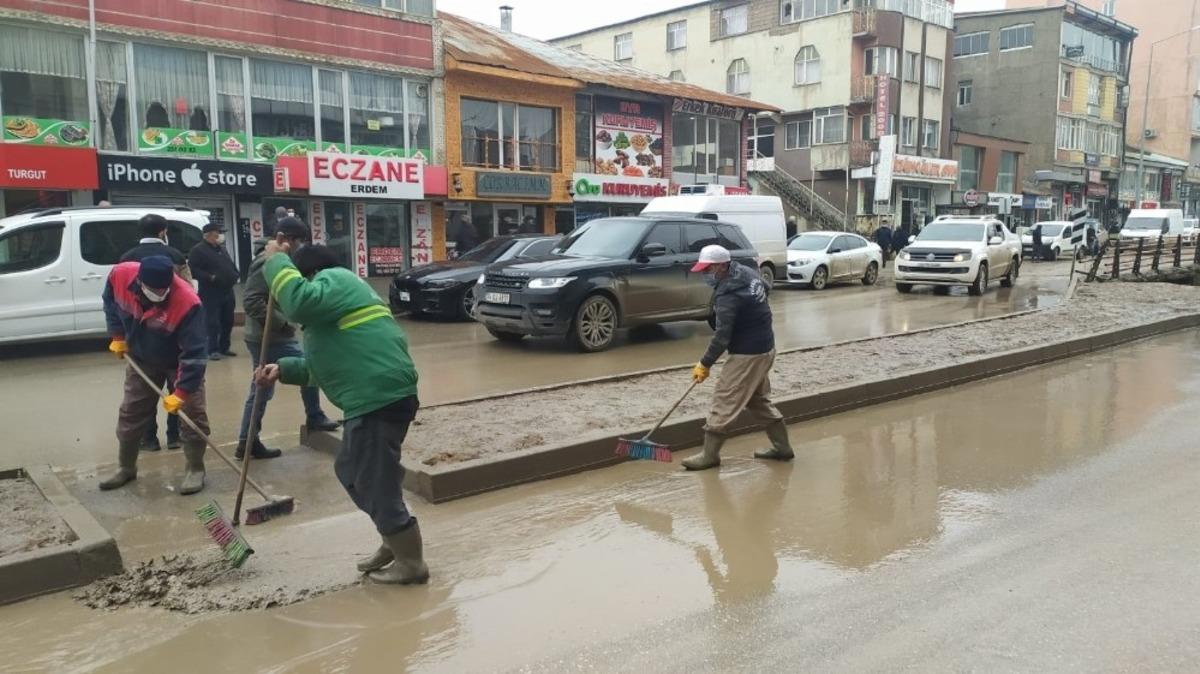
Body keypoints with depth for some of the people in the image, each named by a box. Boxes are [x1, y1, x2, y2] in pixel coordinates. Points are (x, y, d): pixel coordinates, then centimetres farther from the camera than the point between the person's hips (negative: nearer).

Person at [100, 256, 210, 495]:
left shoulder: (187, 302, -40)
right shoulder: (120, 275, -27)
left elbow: (194, 354, -34)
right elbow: (110, 301, 1)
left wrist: (181, 392, -33)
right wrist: (118, 336, -2)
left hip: (180, 362, -4)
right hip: (141, 359, 4)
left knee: (192, 414, -6)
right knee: (130, 413, 11)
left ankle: (195, 470, 10)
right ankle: (127, 468, 28)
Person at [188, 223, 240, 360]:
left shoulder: (222, 249, 18)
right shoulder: (198, 250, -7)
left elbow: (231, 265, 27)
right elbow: (193, 270, -15)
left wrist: (235, 276, 8)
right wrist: (210, 277, -22)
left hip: (227, 291, 8)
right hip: (211, 293, -8)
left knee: (228, 322, 11)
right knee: (213, 323, -8)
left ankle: (224, 347, 23)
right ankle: (213, 350, -2)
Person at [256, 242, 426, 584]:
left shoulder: (333, 279, -3)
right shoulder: (335, 292, 29)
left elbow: (299, 302, -26)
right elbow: (325, 363, 30)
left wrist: (276, 260, -11)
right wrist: (284, 369, 18)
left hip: (379, 399, -11)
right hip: (377, 398, 11)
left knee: (375, 483, -2)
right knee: (352, 472, 23)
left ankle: (412, 564, 11)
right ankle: (394, 544, 33)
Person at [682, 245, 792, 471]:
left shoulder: (728, 294, -24)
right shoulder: (748, 272, 3)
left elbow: (722, 335, -23)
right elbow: (766, 288, 23)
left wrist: (705, 364, -15)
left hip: (747, 355, -10)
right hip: (765, 348, 10)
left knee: (724, 402, -4)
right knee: (759, 399, 20)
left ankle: (710, 454, 2)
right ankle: (782, 447, 26)